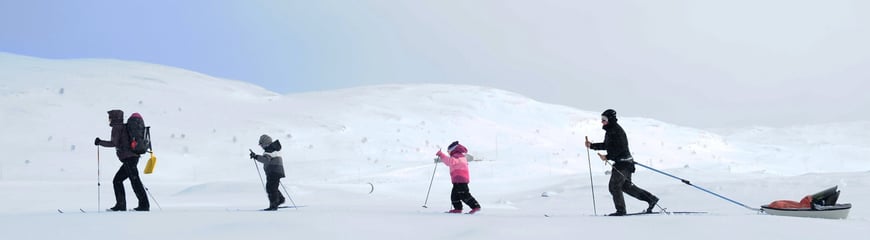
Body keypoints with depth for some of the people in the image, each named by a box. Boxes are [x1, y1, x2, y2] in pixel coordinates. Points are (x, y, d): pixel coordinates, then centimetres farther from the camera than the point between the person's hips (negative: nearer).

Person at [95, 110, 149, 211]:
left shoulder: (117, 128, -5)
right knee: (117, 180, 13)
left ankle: (144, 205, -13)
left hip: (128, 158, -9)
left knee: (135, 181, -11)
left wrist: (100, 142, -3)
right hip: (134, 156, 9)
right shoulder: (125, 127, 20)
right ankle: (120, 205, 12)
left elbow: (114, 143, -14)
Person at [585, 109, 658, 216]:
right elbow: (606, 145, 22)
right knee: (626, 186, 16)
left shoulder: (616, 130, -18)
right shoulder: (610, 131, 14)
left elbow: (620, 148, -23)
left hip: (623, 162, -10)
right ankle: (651, 199, 20)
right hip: (620, 162, 10)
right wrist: (592, 145, 14)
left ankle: (621, 210, 3)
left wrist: (607, 157, -23)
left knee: (614, 186, -5)